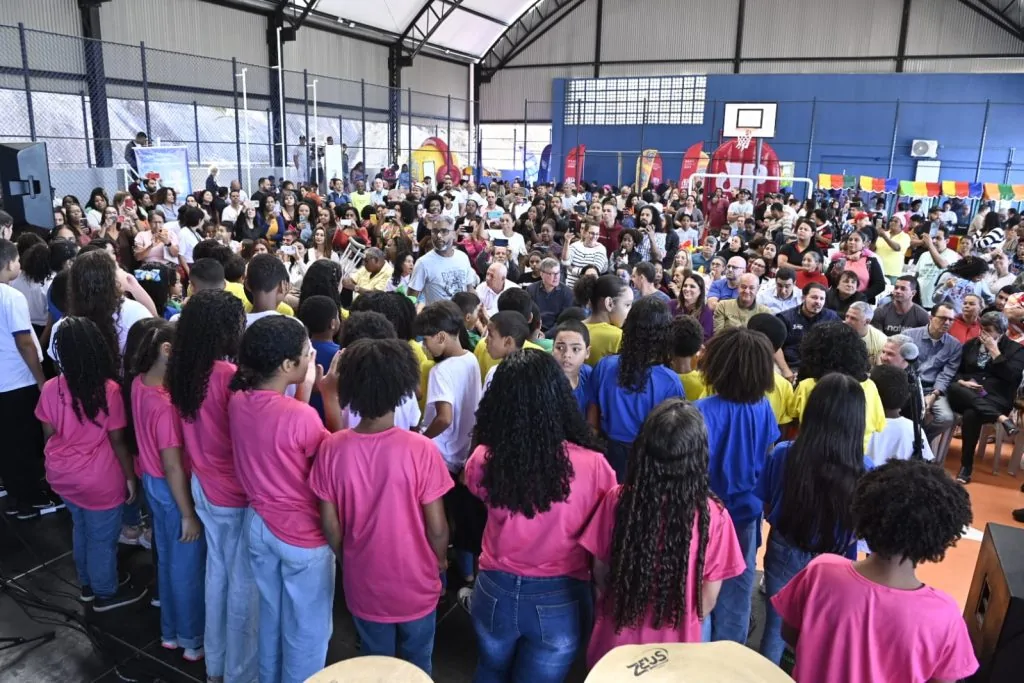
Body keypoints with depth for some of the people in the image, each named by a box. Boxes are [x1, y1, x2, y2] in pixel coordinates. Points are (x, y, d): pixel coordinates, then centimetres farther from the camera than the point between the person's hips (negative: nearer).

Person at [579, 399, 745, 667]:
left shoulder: (617, 500, -20)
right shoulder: (713, 515, -22)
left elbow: (600, 572, -7)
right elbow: (709, 598, -10)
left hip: (616, 640, 0)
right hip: (675, 646, 0)